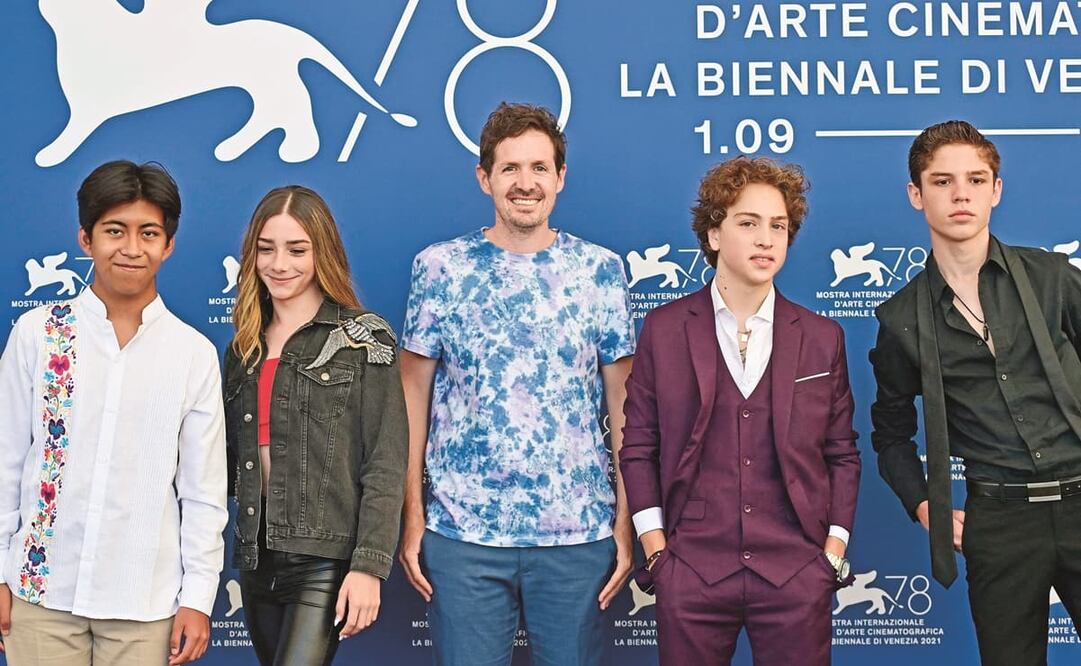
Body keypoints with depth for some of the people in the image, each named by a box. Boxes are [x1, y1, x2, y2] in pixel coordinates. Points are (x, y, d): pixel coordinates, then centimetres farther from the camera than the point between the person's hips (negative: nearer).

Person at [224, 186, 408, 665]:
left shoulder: (364, 338, -4)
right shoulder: (245, 347, 13)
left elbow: (386, 465, -9)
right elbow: (230, 457, 15)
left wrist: (369, 566, -15)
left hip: (327, 561, -6)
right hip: (256, 560, 6)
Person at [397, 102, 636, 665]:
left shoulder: (601, 270, 2)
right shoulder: (439, 268, 1)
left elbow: (622, 403, 4)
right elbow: (413, 397, 3)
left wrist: (626, 520, -1)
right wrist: (411, 516, -1)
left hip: (579, 535, 1)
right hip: (461, 534, 0)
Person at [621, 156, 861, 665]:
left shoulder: (823, 338, 6)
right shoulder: (664, 329, 2)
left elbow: (842, 454, 9)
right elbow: (638, 447, 4)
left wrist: (833, 553, 2)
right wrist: (655, 550, -1)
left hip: (798, 575, 1)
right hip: (690, 571, -1)